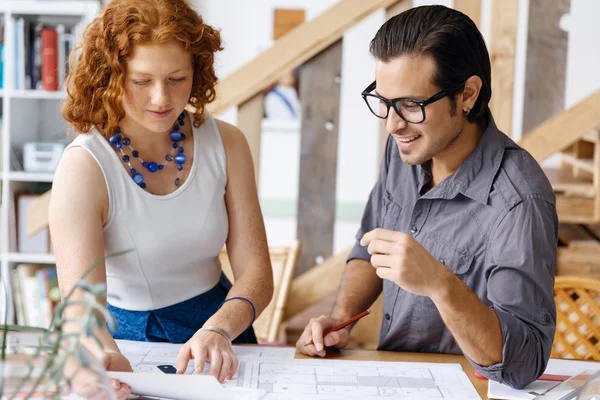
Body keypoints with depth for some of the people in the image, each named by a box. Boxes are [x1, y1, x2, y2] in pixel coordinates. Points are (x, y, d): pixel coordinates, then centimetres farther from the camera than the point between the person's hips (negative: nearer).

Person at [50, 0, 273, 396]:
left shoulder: (226, 144, -3)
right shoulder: (82, 168, -15)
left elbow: (255, 272, -5)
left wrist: (218, 331, -26)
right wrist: (104, 357, -46)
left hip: (220, 324, 2)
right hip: (126, 340, -1)